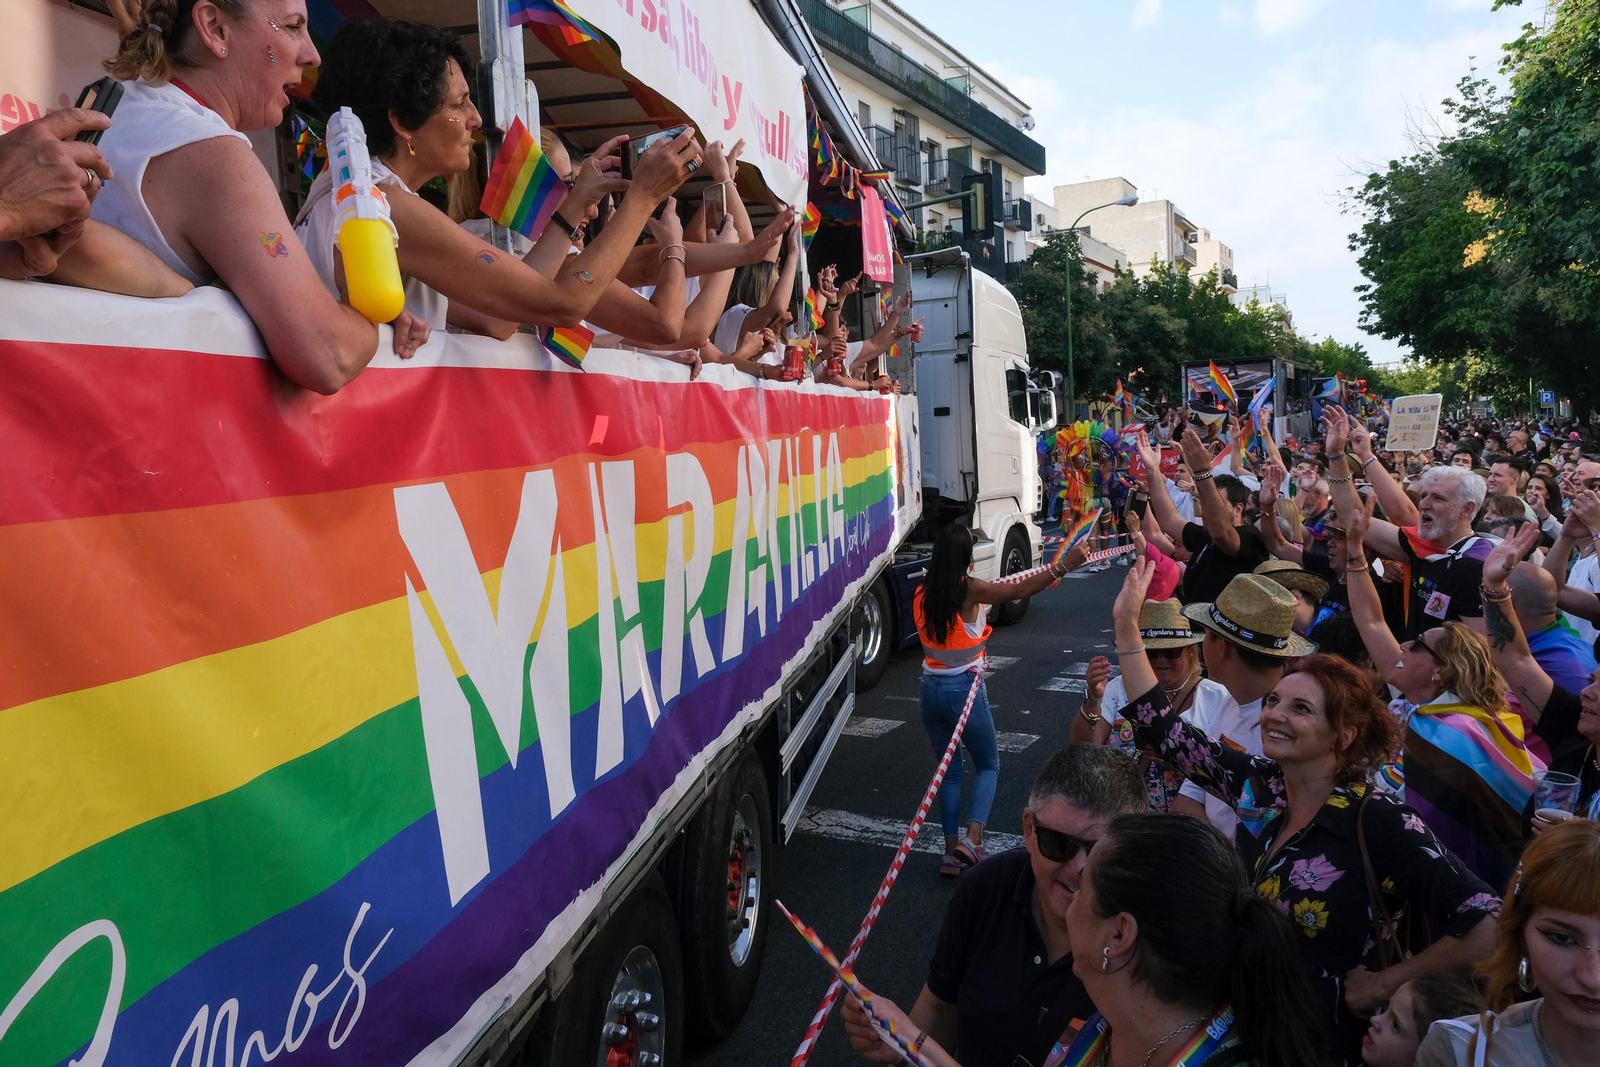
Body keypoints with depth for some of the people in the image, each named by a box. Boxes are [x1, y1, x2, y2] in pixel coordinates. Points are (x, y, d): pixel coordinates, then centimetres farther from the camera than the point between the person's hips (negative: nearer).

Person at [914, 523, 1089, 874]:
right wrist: (1065, 565, -19)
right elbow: (1020, 590, -19)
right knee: (988, 765, 13)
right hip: (965, 690, -4)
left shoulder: (921, 595, -1)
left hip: (931, 689, 4)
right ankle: (972, 839, -6)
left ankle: (951, 851, 16)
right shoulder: (970, 590, -15)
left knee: (949, 770, 16)